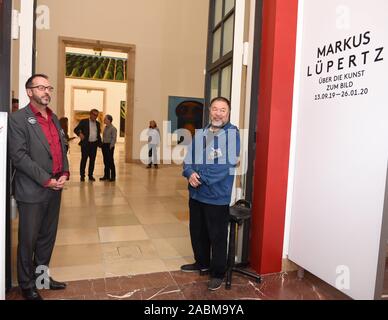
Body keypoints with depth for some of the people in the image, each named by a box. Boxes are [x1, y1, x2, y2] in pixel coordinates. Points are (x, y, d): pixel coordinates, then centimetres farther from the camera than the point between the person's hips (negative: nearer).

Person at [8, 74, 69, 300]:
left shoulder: (54, 118, 14)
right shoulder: (19, 118, -7)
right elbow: (18, 156, -14)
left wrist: (65, 173, -1)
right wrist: (46, 180, -17)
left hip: (55, 188, 6)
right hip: (32, 191, -6)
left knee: (48, 237, 15)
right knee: (28, 240, 7)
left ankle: (41, 276, 32)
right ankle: (27, 285, 24)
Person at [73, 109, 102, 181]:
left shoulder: (97, 123, 14)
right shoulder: (84, 122, 0)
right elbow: (76, 129, -4)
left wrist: (100, 143, 11)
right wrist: (80, 133, -24)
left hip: (94, 144, 4)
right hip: (85, 143, -4)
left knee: (92, 160, 5)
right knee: (84, 159, -1)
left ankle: (90, 175, 14)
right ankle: (82, 175, 8)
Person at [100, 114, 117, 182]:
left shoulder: (113, 129, -11)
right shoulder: (105, 127, 12)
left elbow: (114, 139, -13)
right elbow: (103, 137, 17)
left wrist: (110, 147, -16)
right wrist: (102, 144, 9)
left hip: (109, 146, -8)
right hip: (104, 145, 8)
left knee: (110, 161, -2)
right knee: (105, 161, 11)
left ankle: (113, 176, 7)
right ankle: (106, 175, 20)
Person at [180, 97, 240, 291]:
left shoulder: (233, 133, -11)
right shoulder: (199, 134, 9)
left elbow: (227, 165, -20)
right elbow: (188, 160, 7)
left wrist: (201, 177, -17)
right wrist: (190, 174, -15)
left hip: (218, 196, -6)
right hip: (196, 194, 6)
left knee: (217, 236, 7)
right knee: (197, 232, 20)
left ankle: (218, 273, 27)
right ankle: (202, 263, 42)